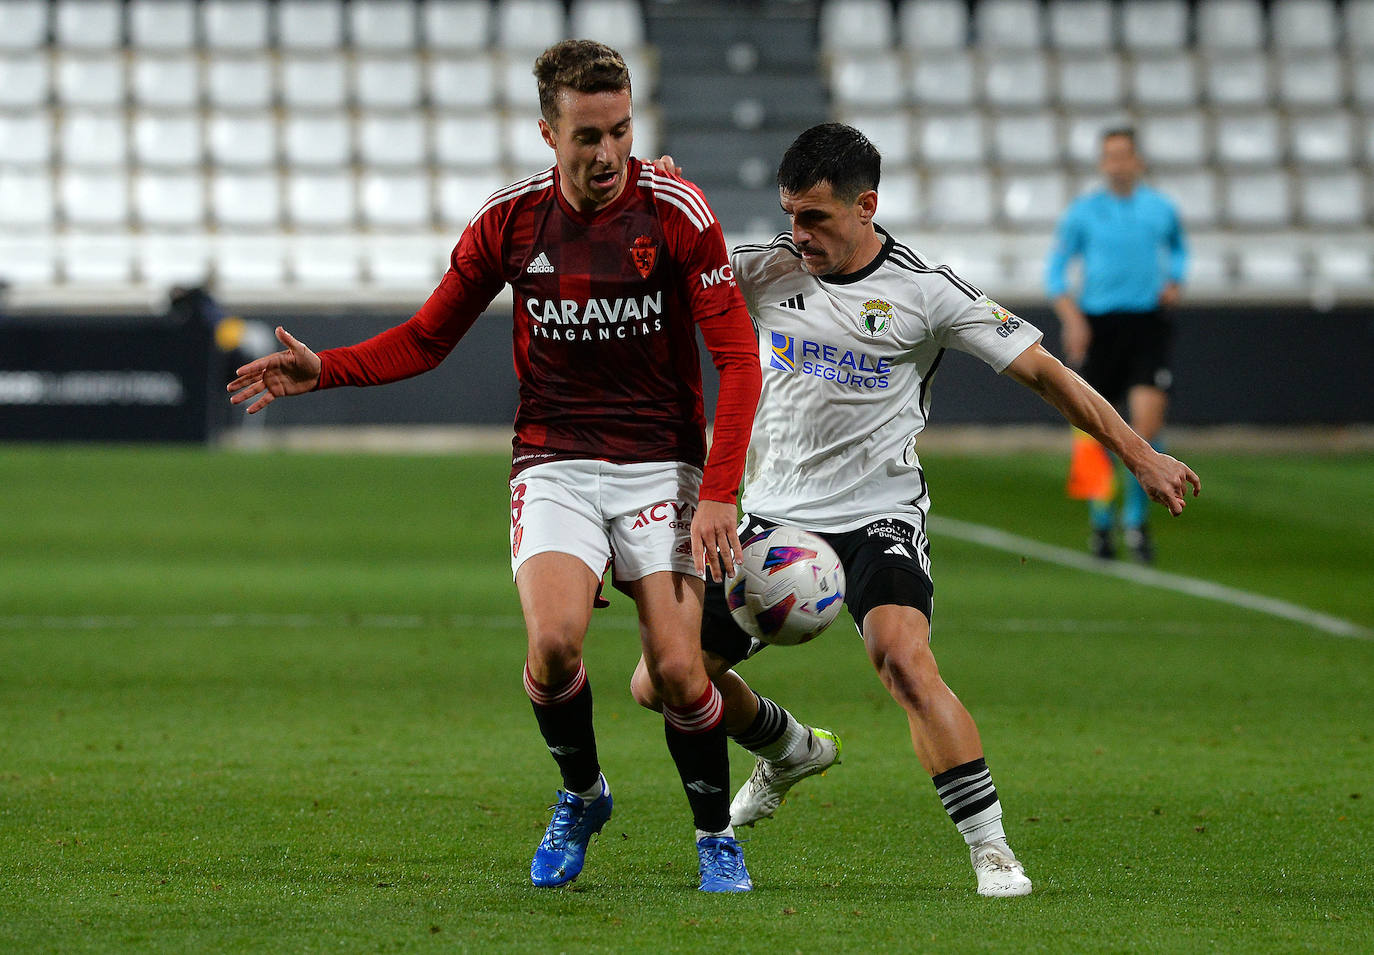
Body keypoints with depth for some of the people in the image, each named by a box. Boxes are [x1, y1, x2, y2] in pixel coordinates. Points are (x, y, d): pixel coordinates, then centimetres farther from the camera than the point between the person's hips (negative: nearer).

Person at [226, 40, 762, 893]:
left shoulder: (676, 213, -8)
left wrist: (718, 494, -14)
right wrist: (325, 370, -4)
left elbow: (737, 353, -6)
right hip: (554, 463, 1)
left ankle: (717, 837, 14)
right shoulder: (511, 219, -1)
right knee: (554, 641, -22)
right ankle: (581, 797, 8)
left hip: (660, 466, -1)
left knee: (677, 669, -12)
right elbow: (429, 336, 11)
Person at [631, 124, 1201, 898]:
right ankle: (791, 752, 34)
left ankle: (992, 850, -24)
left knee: (905, 660, -31)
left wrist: (1139, 454, -7)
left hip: (881, 517, -4)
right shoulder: (767, 272, 1)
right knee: (661, 685, 3)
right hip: (774, 517, 5)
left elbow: (1040, 369, -4)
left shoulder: (925, 290, -8)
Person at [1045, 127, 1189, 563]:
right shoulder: (1083, 212, 1)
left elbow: (1178, 247, 26)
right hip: (1099, 325, 0)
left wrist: (1174, 282, 7)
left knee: (1148, 422, -15)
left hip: (1147, 324, 0)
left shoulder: (1160, 209, 7)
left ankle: (1136, 518, 1)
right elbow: (1056, 267, 4)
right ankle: (1101, 523, 22)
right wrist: (1071, 318, -9)